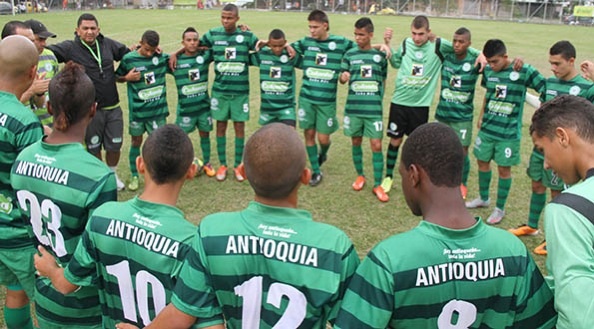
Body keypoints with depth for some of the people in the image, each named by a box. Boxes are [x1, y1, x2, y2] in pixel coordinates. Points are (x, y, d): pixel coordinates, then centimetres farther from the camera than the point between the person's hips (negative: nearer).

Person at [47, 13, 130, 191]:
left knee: (114, 146, 14)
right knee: (93, 148, 12)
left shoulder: (108, 44, 2)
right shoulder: (70, 48, -8)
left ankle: (112, 174, 39)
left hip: (113, 108, 3)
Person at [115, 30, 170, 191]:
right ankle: (134, 176, 25)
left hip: (158, 110, 1)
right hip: (137, 110, -1)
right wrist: (127, 78, -13)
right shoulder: (129, 59, -7)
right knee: (136, 141, 11)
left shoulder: (162, 57, -3)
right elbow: (117, 77, 4)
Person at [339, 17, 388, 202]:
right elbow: (342, 77, 1)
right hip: (353, 107, 2)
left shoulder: (380, 56, 3)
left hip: (373, 108, -1)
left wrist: (378, 100, 12)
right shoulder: (350, 55, 4)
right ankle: (360, 176, 32)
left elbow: (383, 81, 12)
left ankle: (378, 185, 5)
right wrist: (344, 77, -22)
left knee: (376, 145, -4)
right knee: (356, 142, 12)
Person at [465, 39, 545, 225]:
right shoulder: (488, 71, 0)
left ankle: (500, 208, 22)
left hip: (508, 132, -5)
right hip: (487, 128, 5)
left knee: (504, 169, 5)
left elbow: (547, 89, -10)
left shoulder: (524, 71, -14)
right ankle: (483, 198, 39)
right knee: (482, 161, 16)